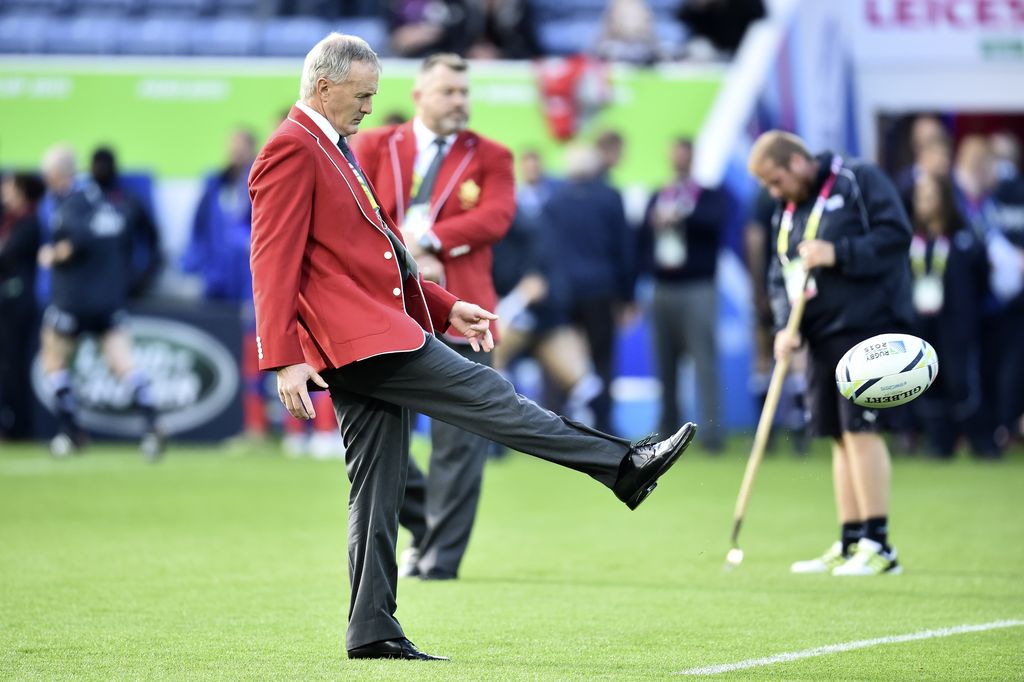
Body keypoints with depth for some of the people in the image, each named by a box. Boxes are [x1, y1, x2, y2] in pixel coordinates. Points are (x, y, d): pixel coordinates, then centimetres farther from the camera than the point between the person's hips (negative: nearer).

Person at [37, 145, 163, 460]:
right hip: (110, 299, 6)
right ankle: (150, 424, -24)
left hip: (72, 299, -6)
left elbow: (80, 238, -29)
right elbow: (124, 242, 14)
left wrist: (54, 254, -13)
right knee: (124, 363, -4)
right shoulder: (100, 198, 10)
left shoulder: (68, 203, -12)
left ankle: (69, 431, 14)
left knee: (54, 360, 16)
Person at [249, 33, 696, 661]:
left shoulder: (334, 151, 23)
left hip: (375, 337, 10)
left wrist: (445, 308, 20)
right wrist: (284, 358, -22)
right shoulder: (292, 150, -9)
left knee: (379, 487, 7)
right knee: (486, 394, -9)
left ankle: (373, 631, 8)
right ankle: (623, 466, -6)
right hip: (352, 337, -10)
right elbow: (275, 263, -16)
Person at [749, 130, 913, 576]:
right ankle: (851, 545, 13)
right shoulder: (787, 213, 17)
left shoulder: (858, 181, -6)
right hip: (823, 336, 8)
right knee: (839, 437, 8)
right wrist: (785, 326, -3)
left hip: (867, 327, -8)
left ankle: (878, 545, -10)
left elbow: (896, 234, -14)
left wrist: (838, 253, -19)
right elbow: (780, 277, 14)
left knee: (860, 429, -13)